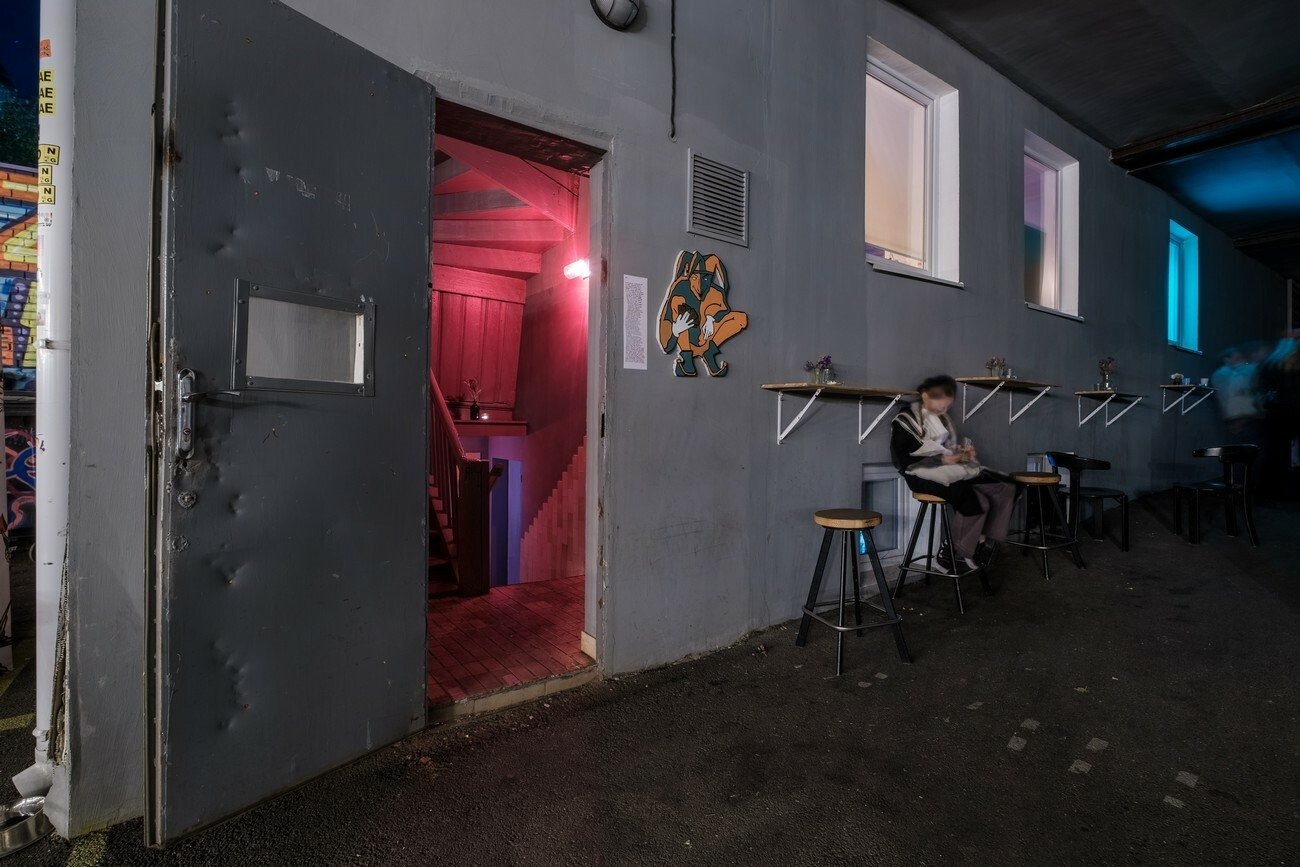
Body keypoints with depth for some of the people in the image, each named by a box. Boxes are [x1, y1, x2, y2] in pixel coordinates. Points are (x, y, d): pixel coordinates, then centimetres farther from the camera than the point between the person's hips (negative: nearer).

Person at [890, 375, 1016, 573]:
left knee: (1006, 489, -5)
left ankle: (985, 542, -1)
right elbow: (904, 461, -13)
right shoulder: (905, 421, -5)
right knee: (976, 502, -28)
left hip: (952, 469, 8)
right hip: (925, 475, -8)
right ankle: (955, 556, -13)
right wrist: (941, 459, -17)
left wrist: (963, 451, 6)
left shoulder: (943, 419, 18)